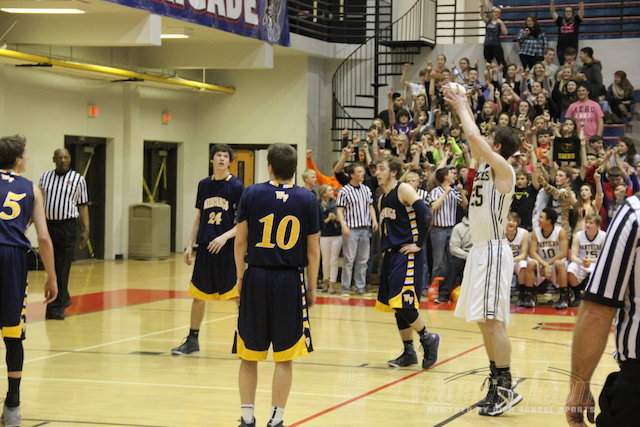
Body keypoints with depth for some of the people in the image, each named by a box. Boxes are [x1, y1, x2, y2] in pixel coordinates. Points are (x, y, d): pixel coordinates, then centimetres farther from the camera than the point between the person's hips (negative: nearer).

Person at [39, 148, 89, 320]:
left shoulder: (78, 179, 2)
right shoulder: (45, 177, 10)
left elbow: (82, 206, 3)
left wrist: (86, 229, -3)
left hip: (66, 227, -3)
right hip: (48, 225, 3)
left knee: (62, 269, -5)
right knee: (51, 268, 10)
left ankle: (55, 307, -2)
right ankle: (63, 298, 28)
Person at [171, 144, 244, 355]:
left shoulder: (236, 186, -6)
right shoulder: (204, 185, 9)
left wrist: (225, 237, -21)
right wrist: (190, 245, 10)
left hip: (228, 249, -5)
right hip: (205, 248, 5)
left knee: (239, 296, -3)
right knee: (198, 295, 10)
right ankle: (192, 340, 20)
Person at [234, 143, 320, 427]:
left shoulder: (252, 194, -3)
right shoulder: (307, 200, -2)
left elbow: (240, 242, 0)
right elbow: (313, 250, 1)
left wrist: (240, 276, 12)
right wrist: (312, 288, 10)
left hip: (256, 278, 0)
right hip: (290, 281, 0)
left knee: (249, 356, 10)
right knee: (284, 358, 6)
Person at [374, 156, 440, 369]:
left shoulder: (403, 190, -8)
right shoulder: (383, 198, 17)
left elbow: (423, 213, -19)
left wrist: (418, 243, -17)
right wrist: (385, 247, 8)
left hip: (407, 254, -9)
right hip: (390, 254, 9)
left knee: (402, 303, -16)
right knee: (395, 305, 9)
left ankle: (428, 339, 3)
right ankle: (408, 353, 16)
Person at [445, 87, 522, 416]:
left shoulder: (502, 168, -10)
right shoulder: (485, 166, 13)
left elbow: (474, 137, -20)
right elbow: (473, 139, 28)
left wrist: (461, 109, -7)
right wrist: (463, 108, 23)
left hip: (493, 251, -10)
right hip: (479, 250, 10)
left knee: (492, 321, -11)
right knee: (484, 322, 10)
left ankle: (506, 389, -9)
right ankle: (497, 384, 16)